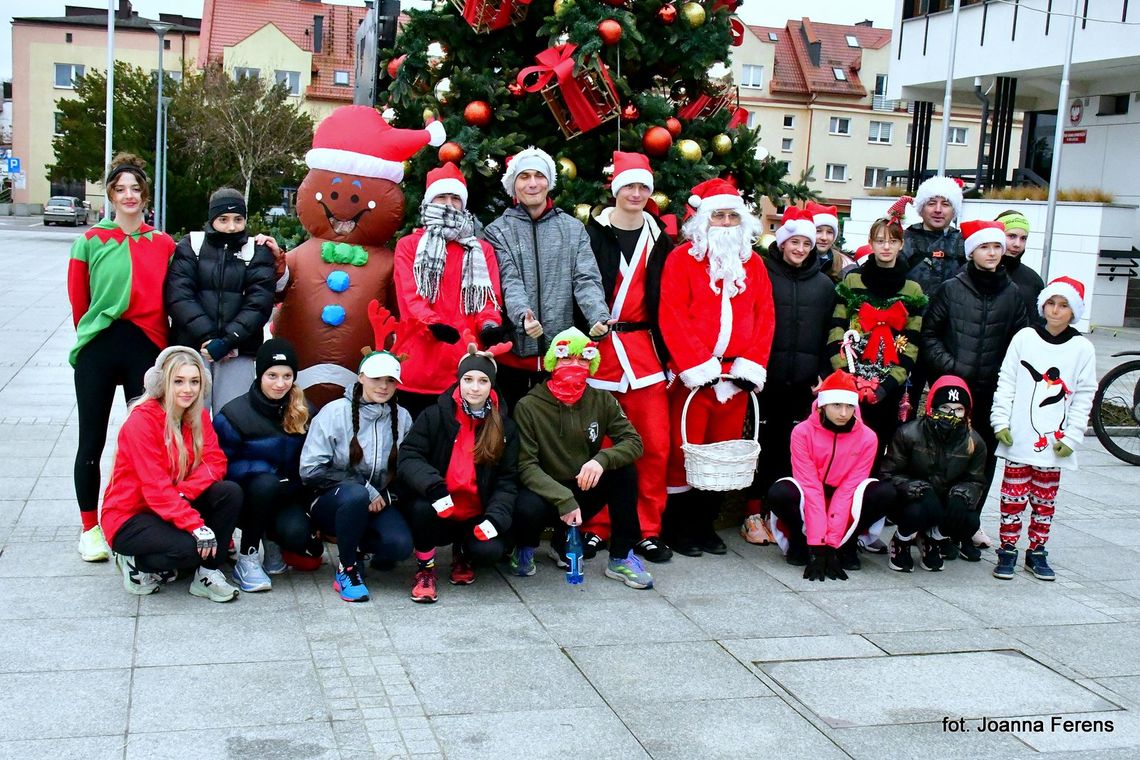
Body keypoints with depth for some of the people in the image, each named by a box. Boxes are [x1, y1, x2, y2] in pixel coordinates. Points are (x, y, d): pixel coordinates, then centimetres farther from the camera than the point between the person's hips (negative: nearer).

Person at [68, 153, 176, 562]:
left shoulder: (164, 245, 4)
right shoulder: (91, 241, 0)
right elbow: (78, 299, 6)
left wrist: (153, 340, 7)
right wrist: (92, 336, 12)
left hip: (145, 351, 1)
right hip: (97, 352, -1)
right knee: (92, 441, 6)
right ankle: (89, 528, 19)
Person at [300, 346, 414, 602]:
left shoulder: (402, 418, 2)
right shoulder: (334, 412, -8)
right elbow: (311, 470, -12)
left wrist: (387, 495, -12)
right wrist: (364, 488, -17)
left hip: (378, 504, 3)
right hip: (333, 502, -2)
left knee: (400, 545, -27)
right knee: (355, 494, -37)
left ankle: (367, 545, 10)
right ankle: (348, 569, -14)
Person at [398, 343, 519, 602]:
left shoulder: (505, 428, 3)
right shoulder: (434, 416, -3)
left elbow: (507, 480, 2)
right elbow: (408, 457, -11)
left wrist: (496, 517, -16)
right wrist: (434, 487, -31)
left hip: (476, 517, 1)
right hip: (440, 512, -1)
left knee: (490, 551, -27)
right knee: (421, 506, -34)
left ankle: (463, 555, 14)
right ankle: (425, 569, -5)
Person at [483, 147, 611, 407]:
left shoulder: (573, 229, 9)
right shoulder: (498, 231, 5)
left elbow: (586, 279, -2)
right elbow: (510, 282, -9)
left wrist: (599, 316, -22)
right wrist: (522, 315, -29)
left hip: (560, 350, 1)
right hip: (513, 349, -1)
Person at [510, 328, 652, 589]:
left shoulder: (602, 401, 0)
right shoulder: (529, 407, -12)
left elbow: (633, 441, -7)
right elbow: (526, 465, -17)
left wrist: (602, 459, -28)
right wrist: (563, 499, -30)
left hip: (584, 493, 4)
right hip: (545, 493, -4)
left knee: (625, 468, -21)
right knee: (528, 509, -37)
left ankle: (621, 558, -9)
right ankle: (525, 548, 3)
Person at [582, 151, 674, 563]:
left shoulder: (658, 238, 12)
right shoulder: (593, 233, 0)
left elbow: (665, 299, 15)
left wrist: (667, 351, 10)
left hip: (644, 348, 3)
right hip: (599, 348, -3)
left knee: (655, 443, 2)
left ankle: (648, 530, 13)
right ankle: (595, 527, 14)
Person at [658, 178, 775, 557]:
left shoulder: (753, 264, 13)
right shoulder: (682, 259, -1)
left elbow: (765, 316, 8)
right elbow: (672, 317, -8)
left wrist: (752, 364, -4)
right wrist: (697, 365, -15)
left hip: (736, 376, 5)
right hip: (692, 375, -4)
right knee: (685, 451, -1)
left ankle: (705, 525, 21)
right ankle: (677, 529, 11)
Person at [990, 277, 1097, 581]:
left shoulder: (1082, 348, 0)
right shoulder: (1024, 338, 0)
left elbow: (1084, 398, 2)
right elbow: (1006, 383, 2)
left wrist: (1071, 438, -4)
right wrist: (1001, 422, -5)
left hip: (1054, 442, 1)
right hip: (1019, 439, -1)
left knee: (1045, 500, 11)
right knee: (1013, 497, 2)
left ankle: (1036, 552, 23)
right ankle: (1007, 551, 14)